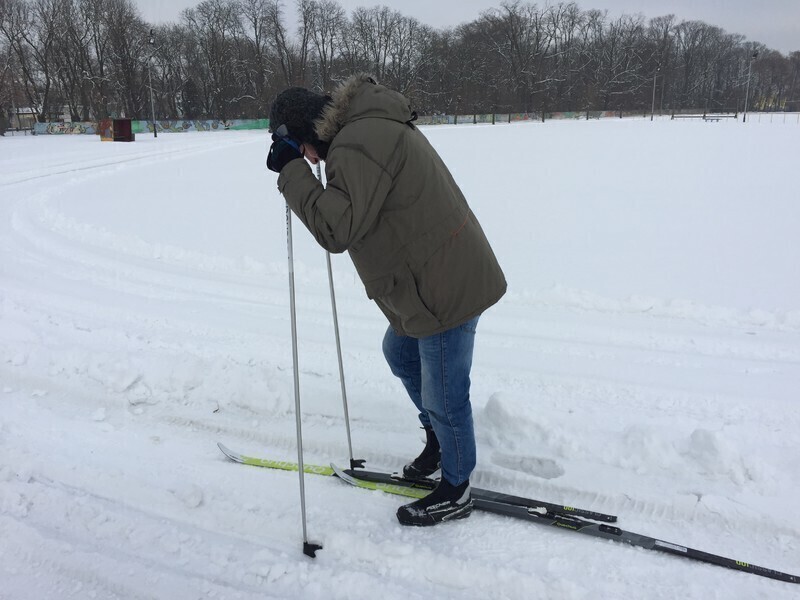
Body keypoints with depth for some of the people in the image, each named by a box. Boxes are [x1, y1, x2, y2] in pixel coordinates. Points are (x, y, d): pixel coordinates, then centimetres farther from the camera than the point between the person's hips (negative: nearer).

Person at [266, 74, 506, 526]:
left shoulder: (359, 146, -23)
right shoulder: (373, 125, 11)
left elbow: (336, 229, -26)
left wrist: (292, 171, -18)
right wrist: (300, 169, 9)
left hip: (446, 289, -11)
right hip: (434, 277, 11)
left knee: (444, 396, 5)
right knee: (400, 354, 29)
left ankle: (455, 492, 27)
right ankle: (438, 438, 47)